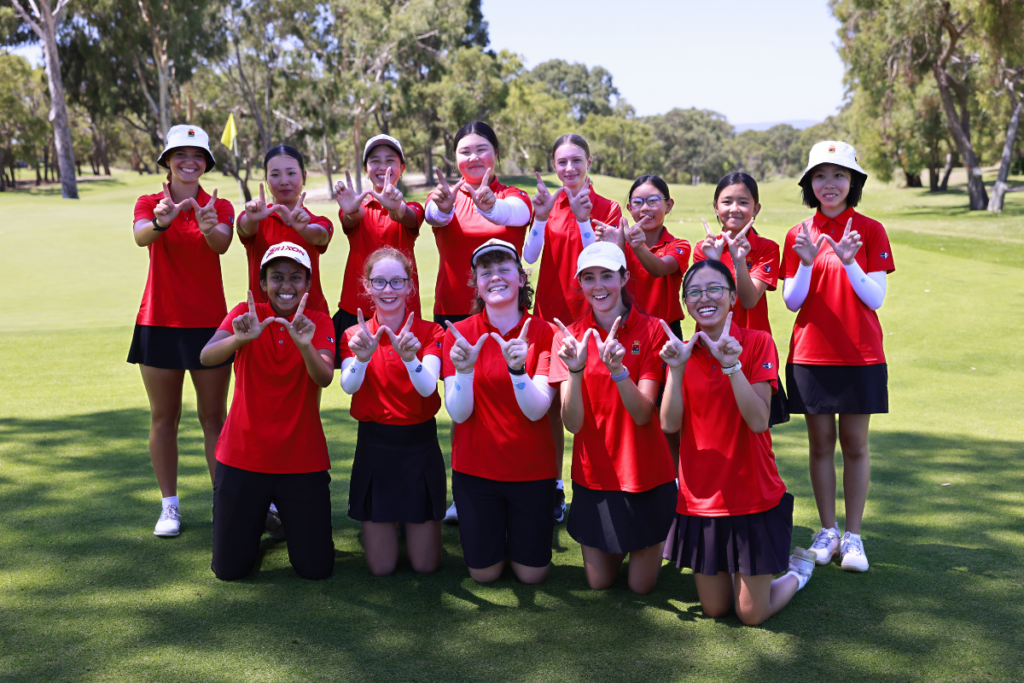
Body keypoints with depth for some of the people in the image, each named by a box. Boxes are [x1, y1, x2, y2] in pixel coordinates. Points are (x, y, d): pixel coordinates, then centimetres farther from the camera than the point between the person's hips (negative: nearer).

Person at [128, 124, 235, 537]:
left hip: (208, 322, 0)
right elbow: (141, 236, -21)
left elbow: (222, 244, -20)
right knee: (164, 417, 6)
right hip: (160, 322, 0)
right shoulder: (149, 204, 2)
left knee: (214, 416, 4)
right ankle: (170, 506, 16)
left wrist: (210, 228, -44)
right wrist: (161, 221, -44)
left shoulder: (219, 206, 2)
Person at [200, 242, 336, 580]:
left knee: (316, 569, 0)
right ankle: (257, 520, 35)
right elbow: (207, 356, -22)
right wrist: (239, 338, -42)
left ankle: (289, 517, 31)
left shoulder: (319, 322, -2)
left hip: (302, 460, 0)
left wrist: (304, 344, -41)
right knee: (229, 569, 4)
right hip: (243, 458, 0)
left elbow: (325, 378, -21)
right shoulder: (246, 313, -2)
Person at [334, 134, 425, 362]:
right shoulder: (358, 208, 8)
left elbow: (407, 218, -18)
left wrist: (396, 209, -44)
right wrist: (350, 210, -42)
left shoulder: (411, 209, 7)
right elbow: (351, 219, -17)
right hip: (355, 311, 1)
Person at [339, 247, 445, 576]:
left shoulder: (429, 332, -5)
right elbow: (348, 386, -19)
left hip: (420, 443, -1)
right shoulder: (356, 335, -2)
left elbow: (427, 388, -20)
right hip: (374, 446, 1)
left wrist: (410, 358, -40)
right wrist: (362, 357, -40)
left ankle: (420, 522, 36)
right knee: (381, 567, 5)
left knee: (425, 565, 4)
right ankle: (389, 522, 37)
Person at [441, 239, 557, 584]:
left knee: (532, 573, 7)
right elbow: (458, 413, -11)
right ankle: (495, 527, 38)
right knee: (484, 572, 8)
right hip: (475, 467, 1)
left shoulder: (543, 332, -8)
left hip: (531, 468, 0)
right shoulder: (460, 334, -5)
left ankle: (518, 528, 37)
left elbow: (536, 410, -16)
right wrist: (463, 370, -28)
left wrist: (516, 368, -33)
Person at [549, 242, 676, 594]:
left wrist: (618, 368, -35)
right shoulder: (570, 337, -7)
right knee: (599, 582, 12)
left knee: (642, 584, 8)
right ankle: (616, 548, 43)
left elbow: (643, 414, -18)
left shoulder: (650, 330, -11)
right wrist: (575, 370, -31)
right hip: (593, 473, 2)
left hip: (644, 472, -1)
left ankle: (650, 545, 40)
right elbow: (573, 423, -15)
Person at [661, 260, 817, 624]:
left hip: (752, 495, -3)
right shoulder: (682, 350, 2)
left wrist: (731, 365, -27)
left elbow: (759, 421, -19)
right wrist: (676, 368, -20)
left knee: (751, 614, 5)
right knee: (713, 609, 12)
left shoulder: (758, 342, -8)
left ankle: (798, 569, 33)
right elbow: (670, 424, -9)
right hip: (701, 497, 3)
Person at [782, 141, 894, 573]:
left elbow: (876, 299, -5)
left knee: (855, 443, 3)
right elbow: (791, 301, 0)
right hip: (811, 354, 1)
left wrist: (849, 262, -20)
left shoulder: (870, 231, 0)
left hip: (860, 357, -1)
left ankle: (853, 535, 13)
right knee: (820, 442, 7)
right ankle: (827, 530, 20)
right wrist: (807, 262, -16)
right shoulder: (799, 235, 4)